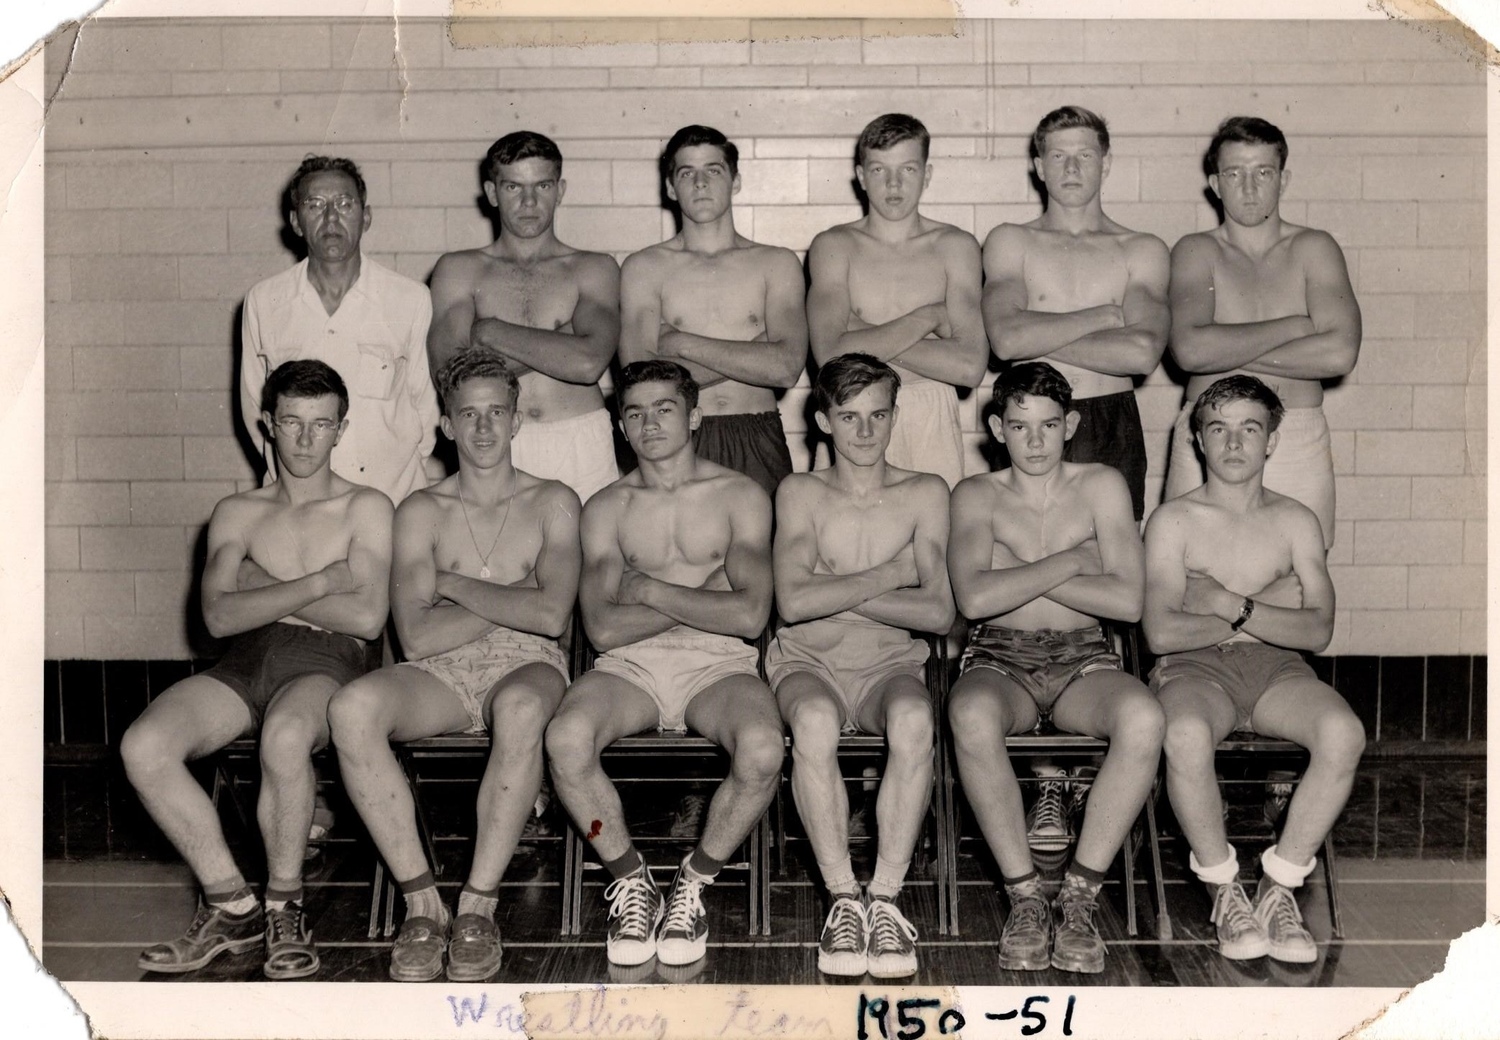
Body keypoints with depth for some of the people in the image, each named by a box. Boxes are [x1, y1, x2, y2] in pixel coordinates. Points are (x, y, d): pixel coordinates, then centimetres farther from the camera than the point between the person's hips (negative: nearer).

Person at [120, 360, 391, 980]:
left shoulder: (365, 509, 11)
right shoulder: (238, 514, 21)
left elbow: (366, 616, -4)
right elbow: (219, 616, 4)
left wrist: (263, 588, 2)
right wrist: (316, 584, -3)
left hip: (328, 663, -4)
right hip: (247, 663, 4)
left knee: (285, 735, -40)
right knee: (142, 746, -25)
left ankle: (284, 907, -17)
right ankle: (232, 907, -11)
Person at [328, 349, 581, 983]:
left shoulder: (552, 503, 9)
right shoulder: (423, 512, 11)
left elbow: (552, 616, -9)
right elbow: (417, 637, -3)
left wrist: (456, 585, -2)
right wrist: (514, 597, -2)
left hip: (526, 668, -2)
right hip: (443, 675, 2)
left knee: (521, 707, -40)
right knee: (351, 707, -30)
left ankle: (479, 905, -31)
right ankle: (422, 902, -26)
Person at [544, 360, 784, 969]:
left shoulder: (740, 496, 7)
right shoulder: (607, 507, 12)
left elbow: (750, 615, -8)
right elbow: (603, 627, -2)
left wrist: (650, 589, -4)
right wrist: (703, 597, -3)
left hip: (719, 665, -1)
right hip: (631, 666, 1)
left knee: (763, 751, -34)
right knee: (565, 738, -31)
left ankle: (694, 882, -7)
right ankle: (630, 882, -8)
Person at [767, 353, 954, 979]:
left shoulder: (925, 494, 7)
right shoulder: (800, 493, 5)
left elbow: (939, 613, -6)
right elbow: (793, 602, -11)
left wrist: (837, 592, -9)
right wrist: (891, 574, -7)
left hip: (890, 665, 1)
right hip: (809, 662, 0)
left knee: (913, 718, -36)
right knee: (814, 720, -37)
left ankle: (886, 898, -29)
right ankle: (843, 899, -27)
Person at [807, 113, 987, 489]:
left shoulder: (956, 246, 5)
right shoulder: (834, 246, 4)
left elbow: (970, 366, -8)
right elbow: (830, 355, -13)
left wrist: (869, 339, -7)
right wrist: (927, 317, -7)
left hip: (933, 420, 1)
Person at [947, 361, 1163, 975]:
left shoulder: (1102, 486, 8)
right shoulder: (977, 496, 7)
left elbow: (1127, 601, -6)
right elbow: (973, 598, -12)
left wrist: (1017, 574, -5)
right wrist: (1069, 562, -7)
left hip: (1083, 658, 1)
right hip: (1000, 659, -1)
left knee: (1143, 718, -34)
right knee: (971, 715, -38)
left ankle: (1079, 897, -23)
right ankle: (1025, 897, -24)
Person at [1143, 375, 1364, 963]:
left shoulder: (1295, 521, 13)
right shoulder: (1174, 521, 5)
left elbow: (1318, 631, 1)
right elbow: (1162, 633, -9)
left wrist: (1233, 605, -10)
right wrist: (1270, 609, -3)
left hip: (1276, 668, 3)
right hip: (1195, 669, -2)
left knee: (1344, 732, -30)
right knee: (1186, 734, -38)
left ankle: (1280, 886, -16)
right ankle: (1224, 889, -17)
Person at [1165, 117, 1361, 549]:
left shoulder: (1314, 249, 7)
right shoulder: (1196, 252, 5)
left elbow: (1340, 353, -8)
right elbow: (1189, 349, -13)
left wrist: (1226, 352, -7)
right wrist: (1295, 326, -7)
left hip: (1298, 445, 1)